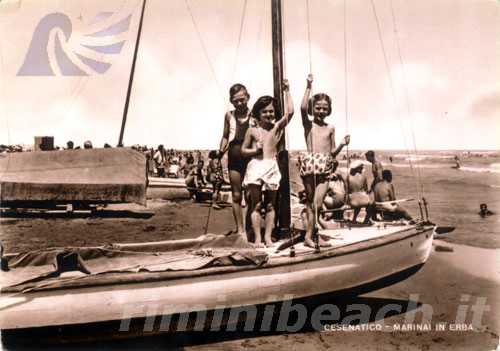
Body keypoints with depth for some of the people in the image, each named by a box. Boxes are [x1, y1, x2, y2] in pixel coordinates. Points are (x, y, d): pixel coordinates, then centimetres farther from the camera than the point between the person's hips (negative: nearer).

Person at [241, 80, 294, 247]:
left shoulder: (277, 127, 5)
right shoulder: (252, 130, 3)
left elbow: (290, 112, -6)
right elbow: (243, 150, 8)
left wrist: (287, 91, -3)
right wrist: (256, 150, -11)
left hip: (272, 167, 2)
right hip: (256, 166, -1)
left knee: (270, 204, 7)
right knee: (256, 205, 1)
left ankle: (268, 236, 13)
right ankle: (257, 237, 5)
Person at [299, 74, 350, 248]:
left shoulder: (330, 128, 16)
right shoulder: (308, 123, 7)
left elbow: (332, 152, 18)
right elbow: (303, 108, -14)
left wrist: (342, 145, 0)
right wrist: (309, 87, -11)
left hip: (325, 167, 2)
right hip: (310, 163, -2)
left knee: (317, 203, -4)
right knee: (311, 202, 2)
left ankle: (310, 235, 5)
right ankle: (312, 235, 10)